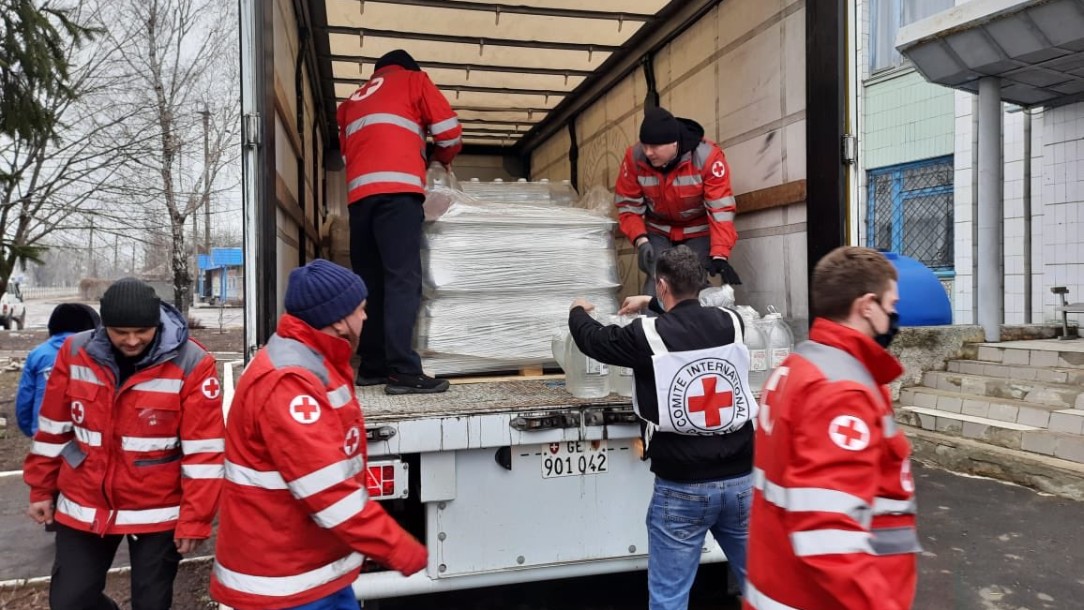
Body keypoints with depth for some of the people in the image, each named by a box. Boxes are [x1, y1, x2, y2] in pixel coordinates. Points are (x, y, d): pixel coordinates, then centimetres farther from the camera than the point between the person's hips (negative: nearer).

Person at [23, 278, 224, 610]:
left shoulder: (191, 364, -18)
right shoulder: (75, 353, -6)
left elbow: (203, 451, -16)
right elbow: (53, 429, 6)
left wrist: (195, 518, -14)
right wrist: (42, 489, 11)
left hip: (158, 512, -3)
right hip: (83, 507, 4)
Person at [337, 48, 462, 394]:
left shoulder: (352, 101, 32)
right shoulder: (413, 80, 19)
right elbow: (449, 131, 11)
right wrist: (443, 158, 29)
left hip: (360, 194, 5)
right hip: (397, 190, -5)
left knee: (370, 283, 6)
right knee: (403, 280, -12)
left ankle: (372, 367, 4)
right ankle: (403, 371, -18)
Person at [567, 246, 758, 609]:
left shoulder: (649, 335, -12)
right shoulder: (731, 323, -1)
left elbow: (592, 339, 6)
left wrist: (578, 312, 28)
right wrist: (652, 305, 37)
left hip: (682, 487, -4)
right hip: (741, 479, 5)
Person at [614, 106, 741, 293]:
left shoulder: (708, 157, -27)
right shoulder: (634, 158, -19)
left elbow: (721, 209, -27)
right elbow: (628, 206, -10)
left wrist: (720, 255, -36)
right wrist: (640, 240, -25)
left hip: (698, 233, -2)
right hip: (658, 232, 2)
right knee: (657, 283, -14)